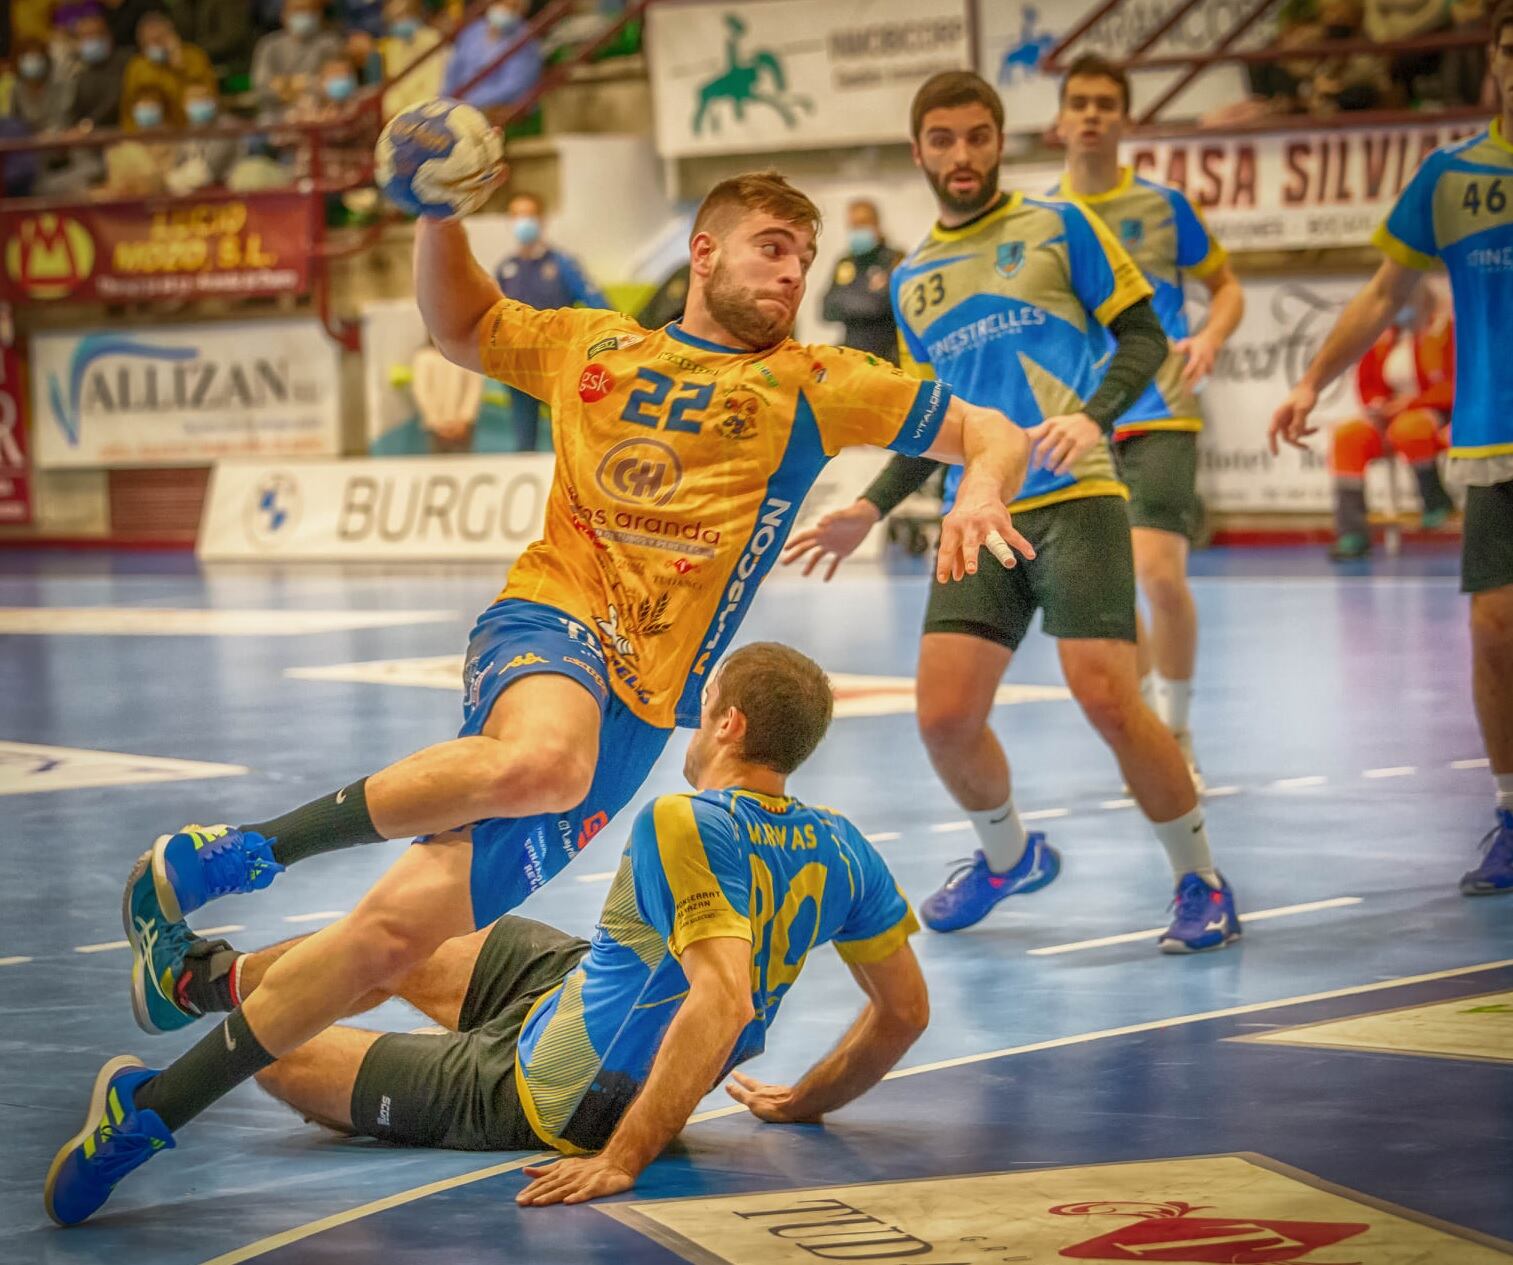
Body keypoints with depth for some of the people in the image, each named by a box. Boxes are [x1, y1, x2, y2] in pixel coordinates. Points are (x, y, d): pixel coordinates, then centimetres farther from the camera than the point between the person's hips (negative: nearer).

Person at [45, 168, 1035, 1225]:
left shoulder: (815, 385, 12)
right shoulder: (591, 346, 16)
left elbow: (991, 432, 10)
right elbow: (461, 326, 31)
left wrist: (980, 492, -12)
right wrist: (438, 218, 14)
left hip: (635, 708, 1)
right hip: (546, 624, 0)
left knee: (398, 926, -11)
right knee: (540, 760, -40)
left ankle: (151, 1110, 3)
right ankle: (237, 853, -22)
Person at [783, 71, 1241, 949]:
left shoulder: (1058, 227, 5)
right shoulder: (913, 282, 18)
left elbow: (1144, 336, 1)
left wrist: (1093, 416, -18)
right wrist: (871, 509, 15)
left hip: (1073, 498, -4)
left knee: (1108, 698, -16)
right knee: (945, 717, -6)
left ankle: (1202, 884, 2)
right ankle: (1008, 857, 24)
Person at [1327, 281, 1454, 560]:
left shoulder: (1446, 328, -9)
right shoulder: (1381, 334, 5)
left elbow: (1457, 387, -14)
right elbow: (1368, 383, 14)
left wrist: (1411, 402, -21)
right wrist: (1378, 407, -8)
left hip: (1441, 415, -5)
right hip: (1394, 416, 5)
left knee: (1409, 428, -39)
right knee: (1347, 437, -23)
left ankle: (1437, 502, -12)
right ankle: (1352, 533, -28)